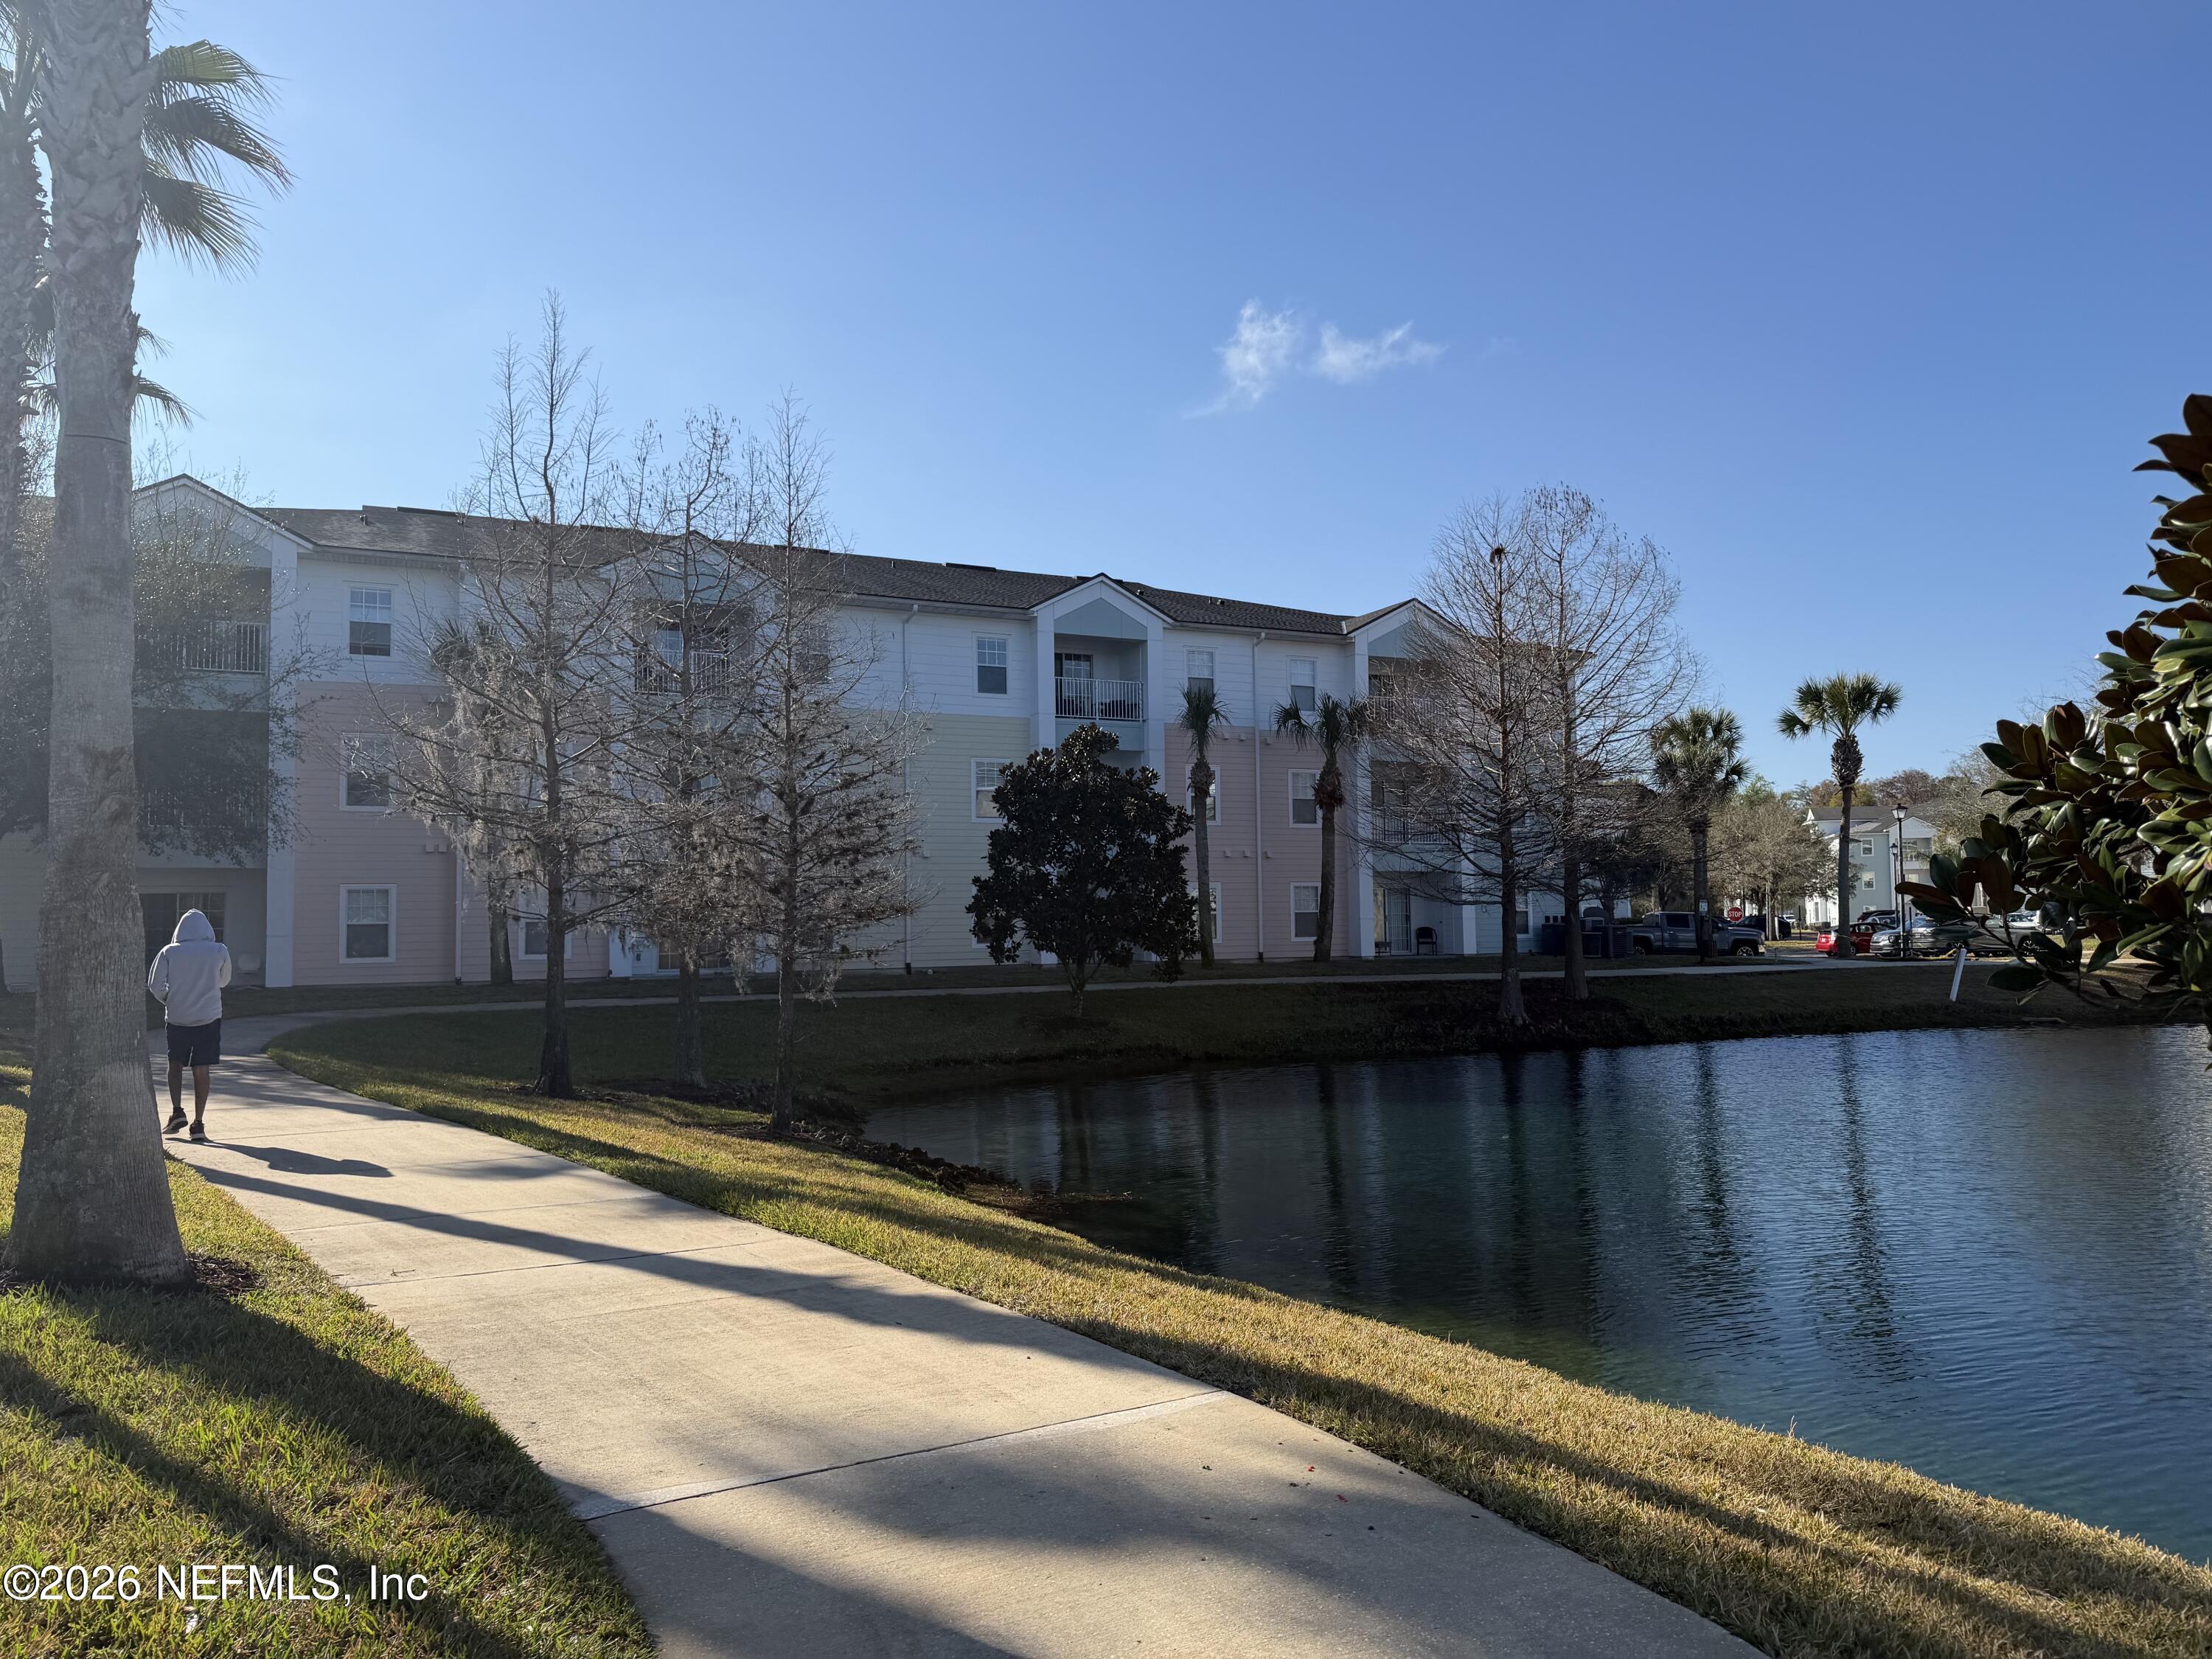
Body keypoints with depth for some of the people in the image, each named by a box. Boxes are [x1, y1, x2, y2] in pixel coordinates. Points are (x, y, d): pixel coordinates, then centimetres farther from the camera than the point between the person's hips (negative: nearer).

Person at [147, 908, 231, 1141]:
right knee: (201, 1070, 4)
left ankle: (177, 1110, 6)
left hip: (176, 1018, 0)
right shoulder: (220, 951, -4)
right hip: (209, 1017, 0)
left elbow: (155, 985, -5)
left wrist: (169, 1001, 13)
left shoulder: (169, 952, -5)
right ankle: (199, 1123, 2)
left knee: (175, 1064, 19)